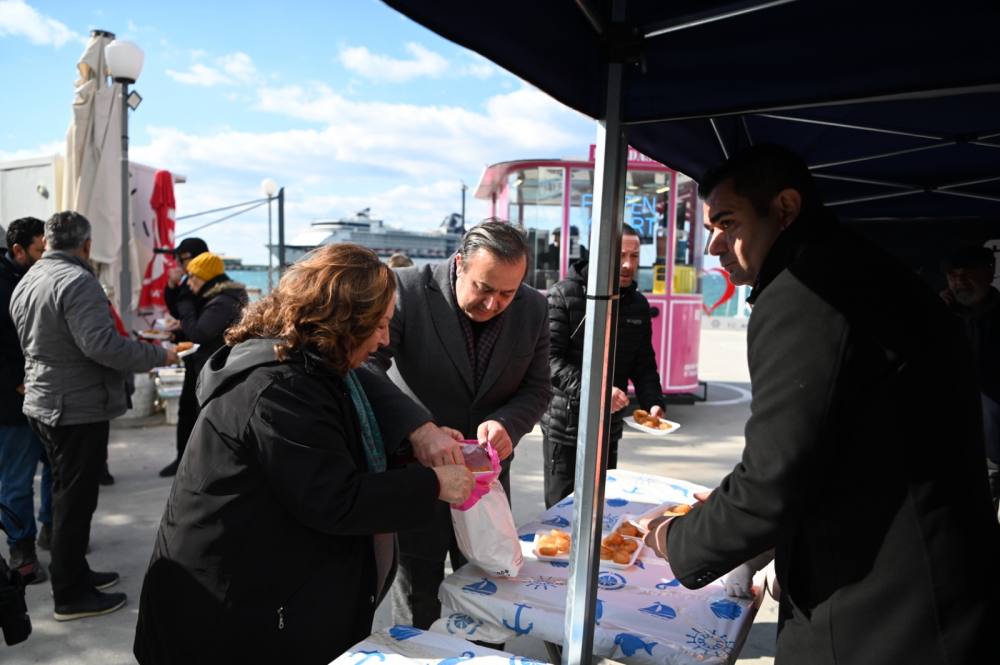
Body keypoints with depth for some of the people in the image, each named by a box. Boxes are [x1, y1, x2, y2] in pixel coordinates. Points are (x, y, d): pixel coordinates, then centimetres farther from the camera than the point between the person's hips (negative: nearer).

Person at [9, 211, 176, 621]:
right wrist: (157, 355, -19)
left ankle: (75, 573, 31)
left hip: (43, 404, 9)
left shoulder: (26, 281, 11)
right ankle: (70, 596, 10)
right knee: (75, 499, 0)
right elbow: (102, 343, -29)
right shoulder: (77, 280, -19)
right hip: (80, 409, -9)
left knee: (67, 494, 19)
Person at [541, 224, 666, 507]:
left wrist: (653, 403, -5)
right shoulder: (564, 295, -11)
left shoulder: (638, 305, 8)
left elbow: (644, 364, 12)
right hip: (565, 427, -5)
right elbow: (550, 359, -19)